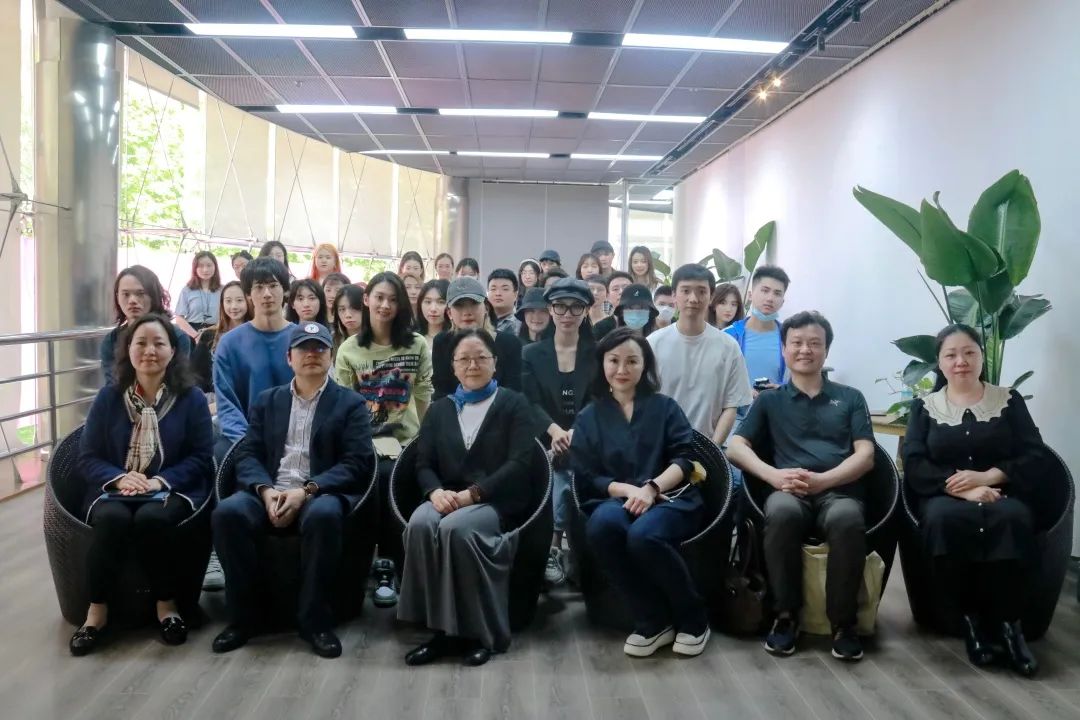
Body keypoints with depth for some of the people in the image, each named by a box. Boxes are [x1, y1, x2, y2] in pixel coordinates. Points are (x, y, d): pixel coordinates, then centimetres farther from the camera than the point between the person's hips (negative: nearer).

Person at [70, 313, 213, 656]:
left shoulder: (191, 398, 3)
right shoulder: (109, 397, 8)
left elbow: (201, 458, -1)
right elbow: (87, 457, 5)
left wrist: (161, 481, -17)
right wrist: (119, 477, -16)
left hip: (173, 489, -1)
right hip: (114, 489, 2)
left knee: (152, 518, -35)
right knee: (111, 518, -33)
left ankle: (166, 603, -14)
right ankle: (97, 609, -16)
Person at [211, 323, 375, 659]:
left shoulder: (350, 403, 9)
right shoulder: (267, 400, 19)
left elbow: (356, 463, -3)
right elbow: (248, 454, 9)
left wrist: (306, 490, -17)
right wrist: (265, 490, -13)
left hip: (321, 494, -3)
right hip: (269, 493, 3)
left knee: (323, 515, -37)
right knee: (228, 512, -28)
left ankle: (315, 620, -21)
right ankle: (243, 616, -12)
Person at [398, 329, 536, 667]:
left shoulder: (514, 404, 8)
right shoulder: (439, 409, 20)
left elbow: (519, 463, -5)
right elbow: (423, 463, 10)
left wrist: (472, 493, -17)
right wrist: (435, 491, -14)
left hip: (497, 502, -3)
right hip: (447, 498, 4)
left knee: (455, 527, -35)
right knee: (419, 524, -31)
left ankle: (478, 631, -20)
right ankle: (442, 628, -21)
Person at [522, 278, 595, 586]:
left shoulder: (597, 353, 8)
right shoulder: (531, 354, 10)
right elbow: (531, 403, -1)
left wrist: (577, 434, -20)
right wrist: (555, 430, -21)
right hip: (547, 442, 1)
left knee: (566, 480, -29)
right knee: (562, 480, -28)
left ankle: (554, 548, -14)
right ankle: (555, 549, -14)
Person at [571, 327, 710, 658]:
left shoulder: (664, 406, 14)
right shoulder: (589, 417, 15)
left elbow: (684, 459, 1)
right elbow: (586, 478, 5)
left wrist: (651, 487, -17)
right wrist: (628, 489, -13)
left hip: (669, 499, -1)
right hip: (616, 500, 2)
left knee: (643, 536, -36)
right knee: (601, 525, -35)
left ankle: (693, 618, -8)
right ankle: (653, 621, -17)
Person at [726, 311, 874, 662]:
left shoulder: (850, 398, 20)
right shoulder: (769, 401, 20)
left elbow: (865, 456, 8)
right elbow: (735, 448, 8)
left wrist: (822, 480, -12)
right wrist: (774, 475, -12)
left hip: (838, 491, 0)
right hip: (789, 492, 0)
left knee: (848, 520, -37)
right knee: (782, 513, -37)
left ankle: (843, 621, -18)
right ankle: (786, 615, -18)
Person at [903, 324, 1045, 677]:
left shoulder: (1009, 400, 13)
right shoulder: (924, 407, 12)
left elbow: (1036, 459, 3)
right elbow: (914, 466, -2)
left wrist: (986, 477, -14)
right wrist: (963, 488, -18)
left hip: (1003, 494, 0)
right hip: (946, 496, 0)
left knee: (1011, 518, -36)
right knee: (944, 519, -37)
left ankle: (1008, 622, -22)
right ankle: (971, 618, -22)